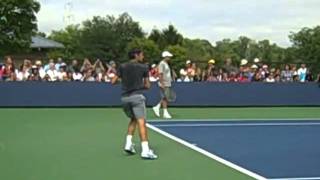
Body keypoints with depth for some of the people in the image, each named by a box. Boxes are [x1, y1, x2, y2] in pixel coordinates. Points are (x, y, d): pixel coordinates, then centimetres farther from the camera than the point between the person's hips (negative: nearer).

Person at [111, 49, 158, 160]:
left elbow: (113, 82, 6)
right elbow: (147, 85, 5)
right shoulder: (143, 67, 3)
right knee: (141, 122, -10)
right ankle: (145, 151, -20)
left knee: (133, 119, 24)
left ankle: (128, 144, 14)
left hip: (125, 97, 5)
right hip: (136, 96, -5)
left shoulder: (122, 67, 9)